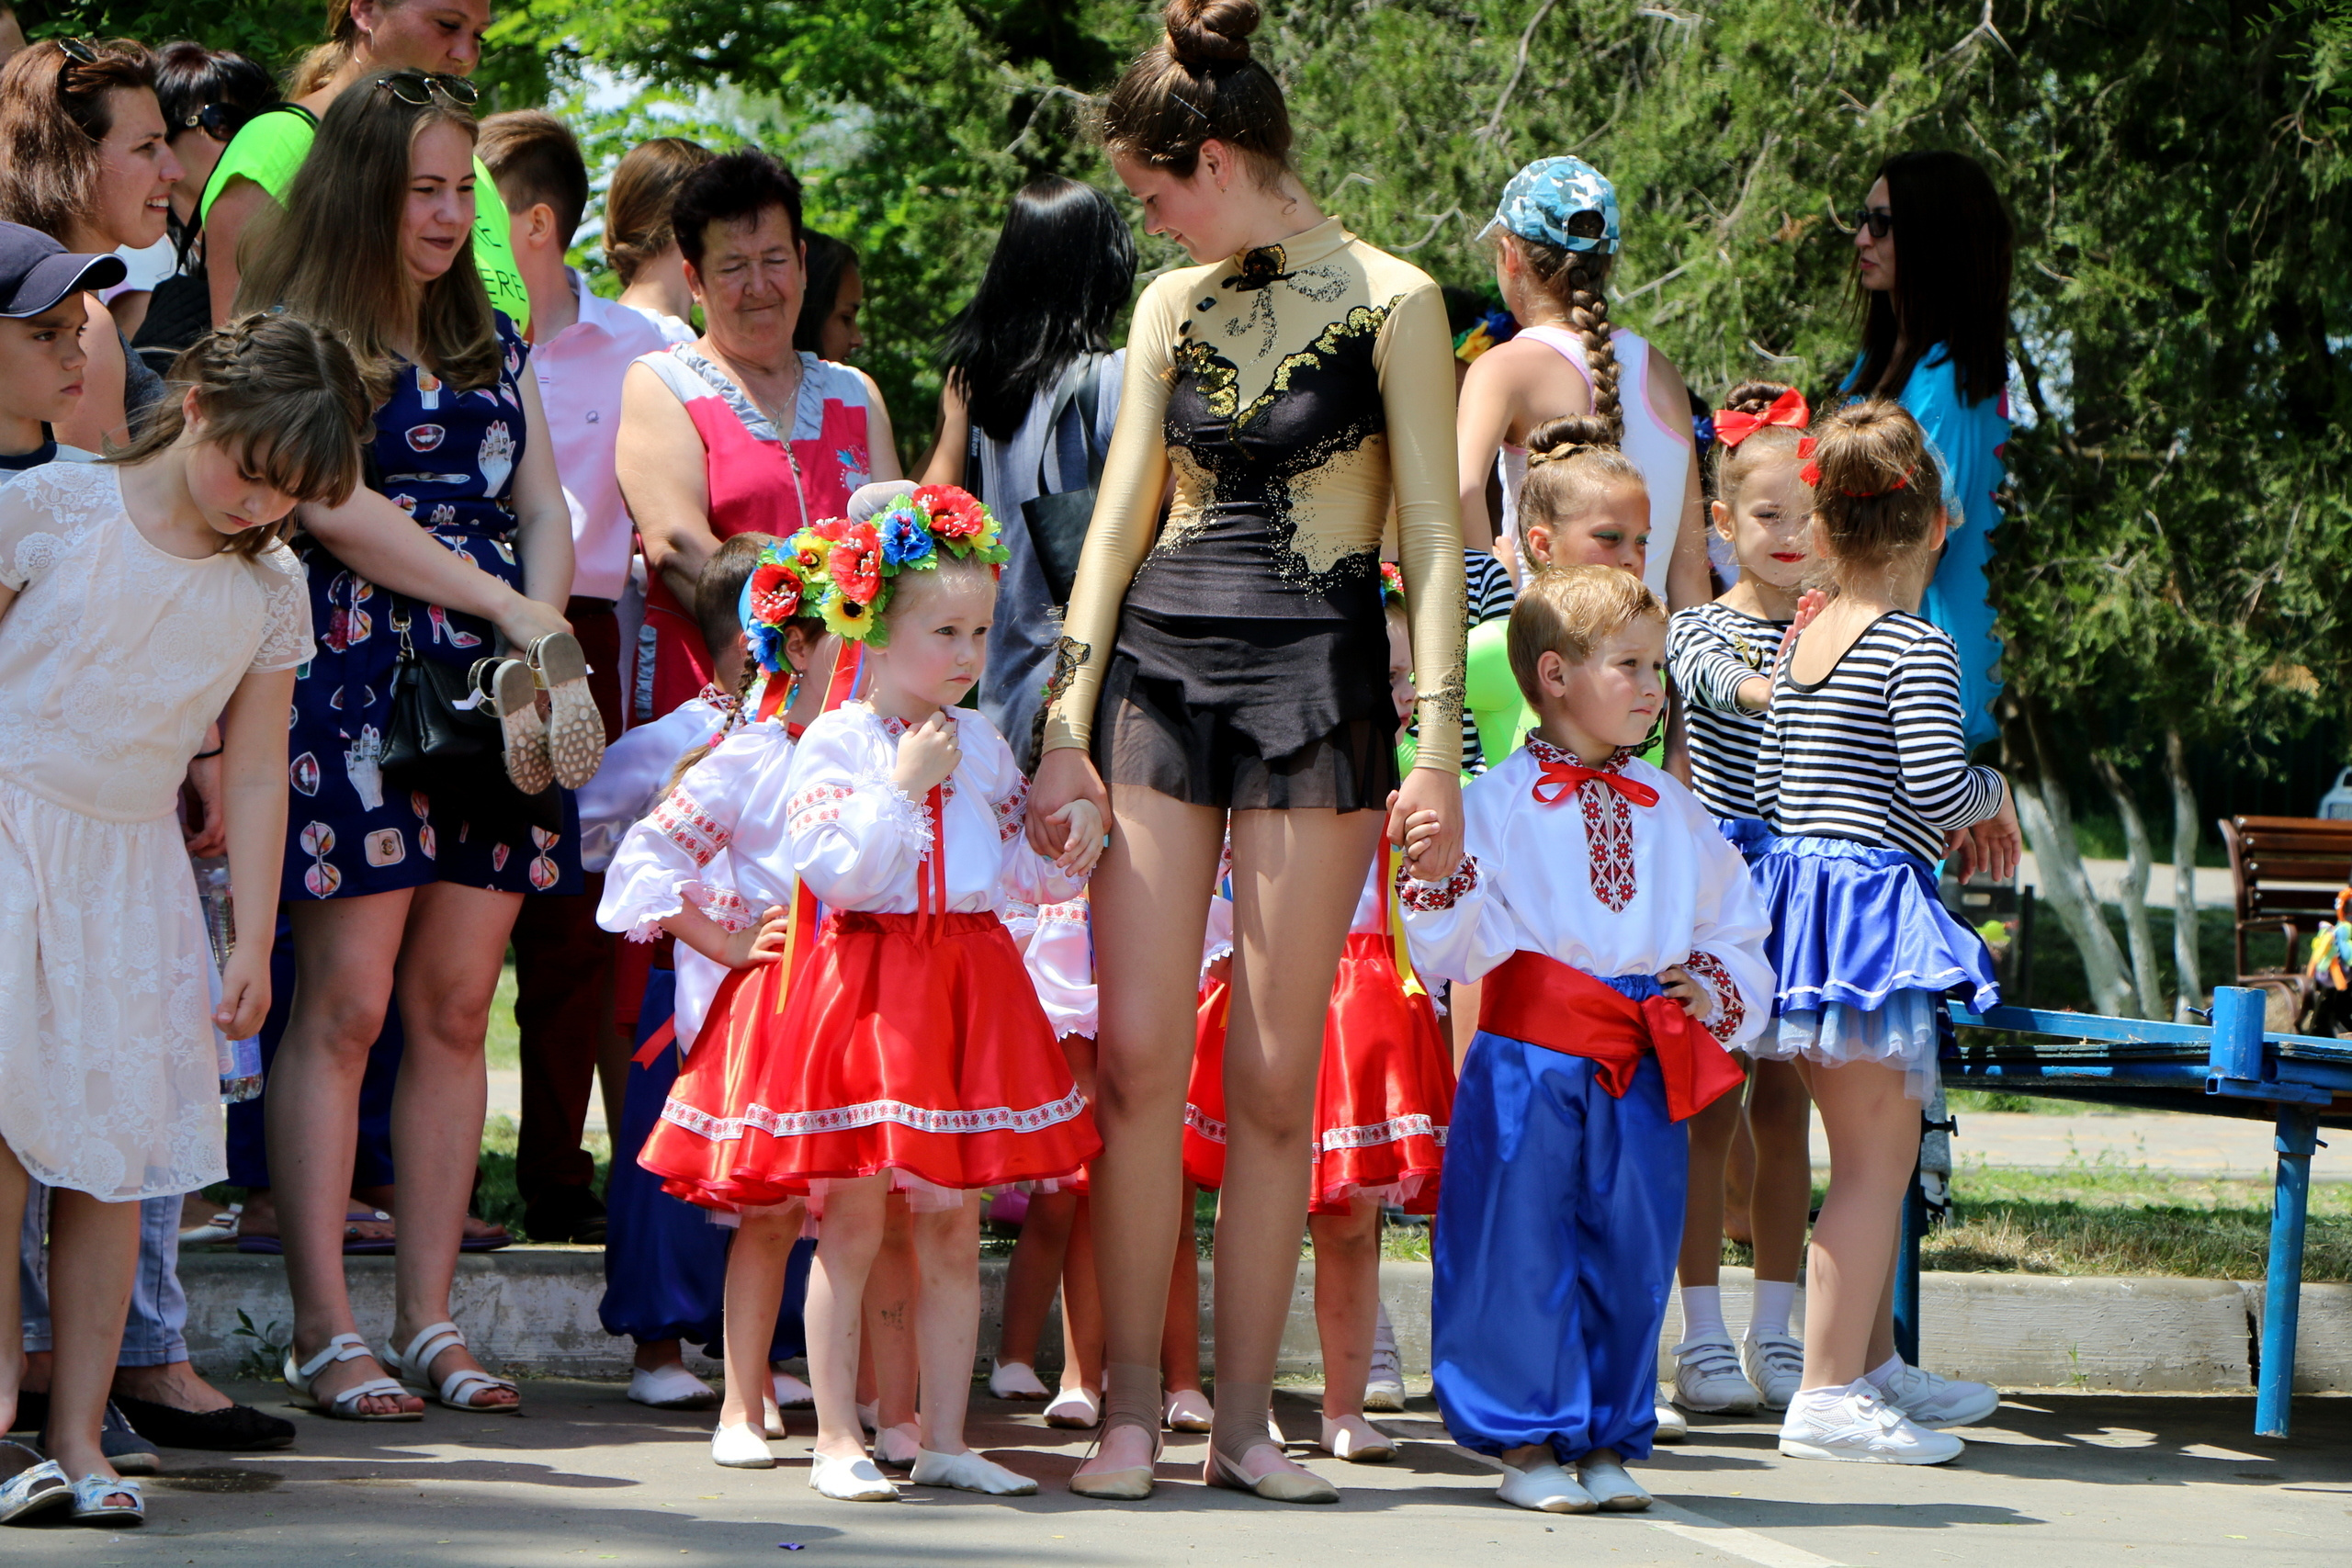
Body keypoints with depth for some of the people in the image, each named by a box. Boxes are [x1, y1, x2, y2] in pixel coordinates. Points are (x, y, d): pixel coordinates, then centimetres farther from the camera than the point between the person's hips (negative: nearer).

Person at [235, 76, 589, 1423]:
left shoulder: (493, 346, 21)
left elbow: (544, 507, 15)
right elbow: (333, 508, -9)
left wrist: (544, 631, -4)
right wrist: (504, 604, -9)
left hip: (494, 702, 6)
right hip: (355, 689, -6)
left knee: (458, 1007, 3)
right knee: (345, 1005, -8)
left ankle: (431, 1322, 6)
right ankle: (325, 1332, -7)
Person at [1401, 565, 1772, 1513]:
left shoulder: (1675, 812, 14)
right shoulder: (1495, 802, -1)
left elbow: (1737, 930, 22)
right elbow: (1452, 949, -5)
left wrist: (1715, 988, 4)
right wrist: (1441, 881, -24)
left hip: (1643, 1074, 4)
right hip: (1528, 1062, -4)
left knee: (1632, 1250, 6)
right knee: (1521, 1248, -2)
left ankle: (1607, 1441, 17)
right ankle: (1526, 1442, 8)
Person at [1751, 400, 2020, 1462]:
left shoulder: (1798, 645, 11)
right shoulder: (1919, 650, -12)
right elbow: (1937, 785, -21)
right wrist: (1994, 797, 3)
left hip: (1799, 886, 8)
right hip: (1874, 906, -8)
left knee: (1878, 1149, 20)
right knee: (1874, 1160, -5)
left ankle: (1873, 1363, 30)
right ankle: (1828, 1395, -7)